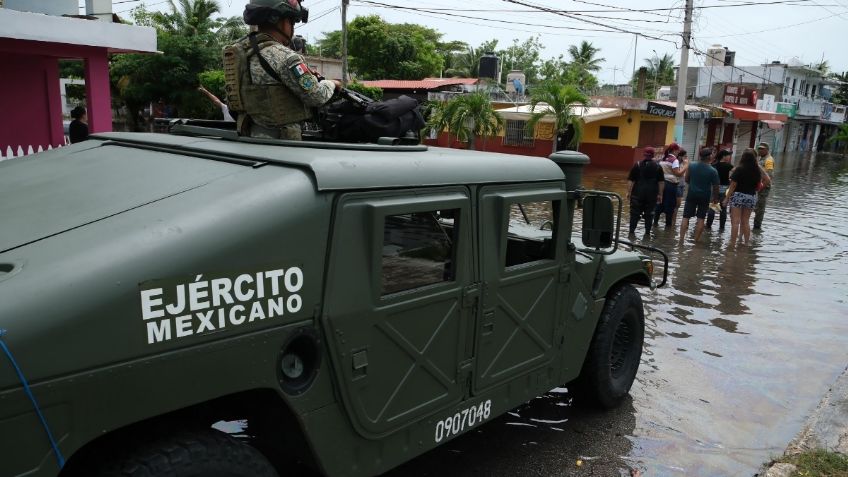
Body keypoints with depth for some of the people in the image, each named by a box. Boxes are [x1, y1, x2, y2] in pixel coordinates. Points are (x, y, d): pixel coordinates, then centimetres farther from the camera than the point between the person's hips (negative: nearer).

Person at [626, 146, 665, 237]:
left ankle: (632, 231, 2)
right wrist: (660, 194, 9)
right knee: (649, 214, 9)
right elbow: (661, 182, 4)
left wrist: (628, 192, 1)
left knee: (635, 212, 4)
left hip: (638, 193, -1)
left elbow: (630, 180, -5)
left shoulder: (637, 165, -2)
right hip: (652, 194, 2)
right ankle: (647, 232, 11)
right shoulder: (657, 166, 4)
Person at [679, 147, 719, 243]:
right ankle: (696, 240, 9)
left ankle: (681, 238, -1)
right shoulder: (713, 171, -13)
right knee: (701, 219, 7)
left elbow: (686, 179, 5)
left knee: (686, 217, 5)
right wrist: (715, 198, 8)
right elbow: (715, 187, -7)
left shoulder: (691, 166, -7)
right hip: (705, 197, -1)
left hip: (691, 195, 2)